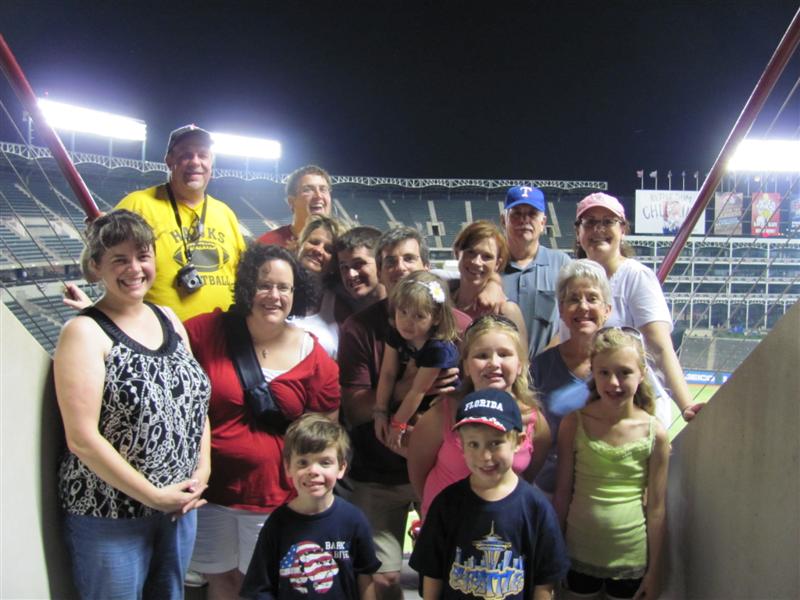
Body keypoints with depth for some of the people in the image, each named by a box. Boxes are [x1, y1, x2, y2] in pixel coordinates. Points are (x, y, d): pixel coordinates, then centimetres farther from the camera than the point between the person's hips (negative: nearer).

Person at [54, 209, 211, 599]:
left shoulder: (168, 319, 6)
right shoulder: (85, 332, -13)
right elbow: (82, 439, -18)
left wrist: (202, 469, -3)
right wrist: (153, 495, -15)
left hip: (180, 504, 6)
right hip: (110, 516, -5)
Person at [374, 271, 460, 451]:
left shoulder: (439, 349, -31)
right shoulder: (396, 333, -12)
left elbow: (418, 391, -24)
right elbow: (388, 374, -9)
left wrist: (397, 425, -16)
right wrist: (381, 413, -9)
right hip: (405, 401, 6)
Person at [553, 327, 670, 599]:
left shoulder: (654, 433, -10)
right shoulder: (574, 423, -9)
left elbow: (657, 507, -3)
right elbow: (562, 493, -2)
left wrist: (654, 571, 0)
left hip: (631, 557, 0)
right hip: (580, 554, 0)